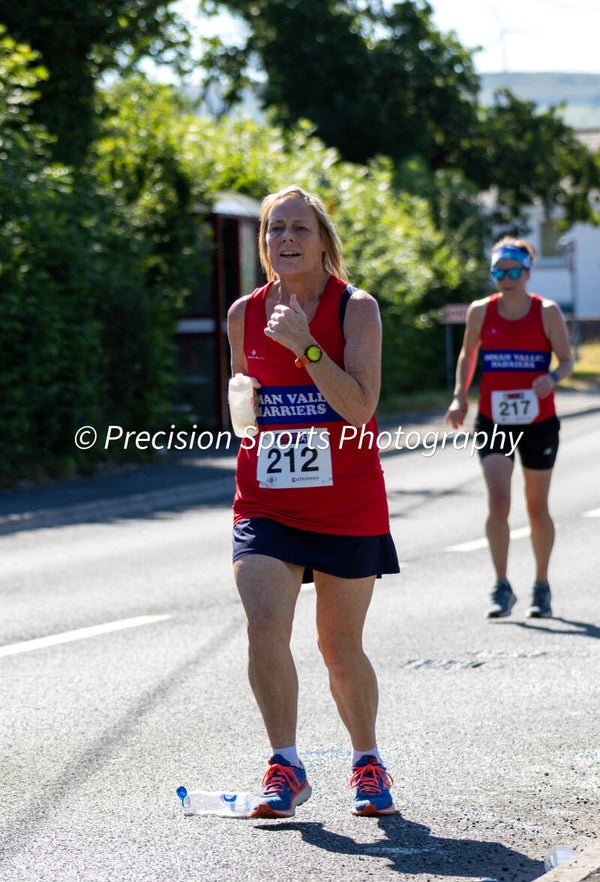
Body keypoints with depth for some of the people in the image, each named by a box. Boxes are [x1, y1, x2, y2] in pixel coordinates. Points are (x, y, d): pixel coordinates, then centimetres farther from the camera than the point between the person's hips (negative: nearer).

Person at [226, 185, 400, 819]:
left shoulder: (356, 308, -7)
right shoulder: (244, 315, 5)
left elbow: (359, 407, -18)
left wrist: (304, 345, -25)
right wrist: (245, 408, -1)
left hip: (347, 505, -2)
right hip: (265, 502, 2)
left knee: (340, 649, 8)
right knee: (264, 629, -17)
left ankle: (367, 762, 31)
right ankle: (285, 767, -3)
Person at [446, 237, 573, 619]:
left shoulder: (547, 312, -5)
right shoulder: (480, 312, -1)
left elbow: (567, 360, -3)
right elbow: (468, 354, 14)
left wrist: (553, 378, -25)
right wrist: (460, 397, 2)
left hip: (539, 423, 0)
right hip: (494, 422, 0)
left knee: (537, 508, 10)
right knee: (498, 503, -15)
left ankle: (542, 586, 26)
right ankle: (502, 588, -5)